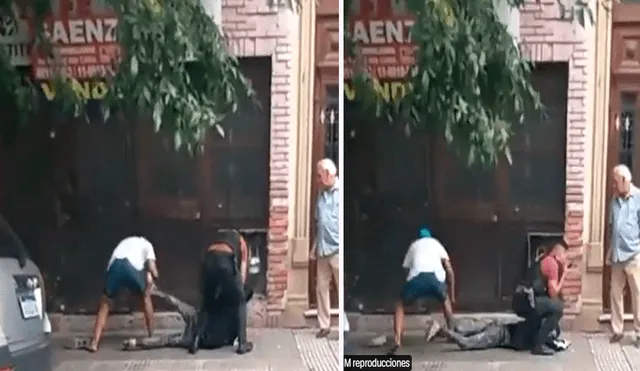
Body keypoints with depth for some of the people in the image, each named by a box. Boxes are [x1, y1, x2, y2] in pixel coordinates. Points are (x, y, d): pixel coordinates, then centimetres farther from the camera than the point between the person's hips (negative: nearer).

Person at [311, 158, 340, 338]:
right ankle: (324, 325, 19)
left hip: (338, 250, -7)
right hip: (323, 250, 7)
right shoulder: (322, 194, 14)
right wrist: (314, 247, 17)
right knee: (321, 288, 10)